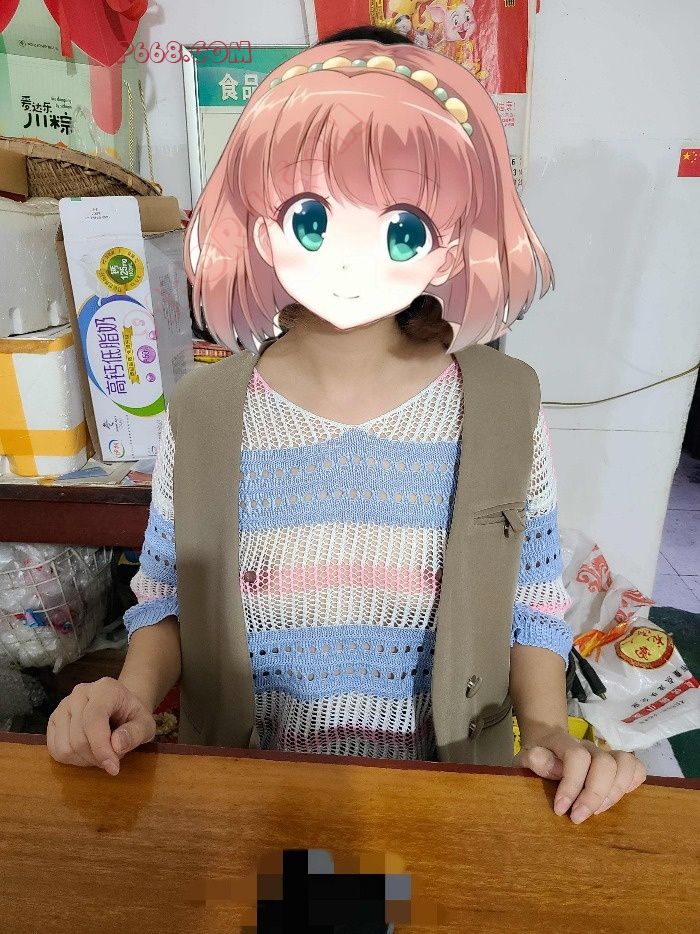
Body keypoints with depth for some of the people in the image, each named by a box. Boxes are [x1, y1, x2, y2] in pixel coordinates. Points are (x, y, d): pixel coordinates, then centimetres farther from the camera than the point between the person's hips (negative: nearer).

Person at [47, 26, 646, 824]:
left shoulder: (504, 405, -10)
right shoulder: (202, 414, -9)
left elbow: (533, 604, 0)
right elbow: (166, 596, 2)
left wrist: (548, 730, -13)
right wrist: (136, 692, -15)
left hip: (442, 781, 1)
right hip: (248, 786, 1)